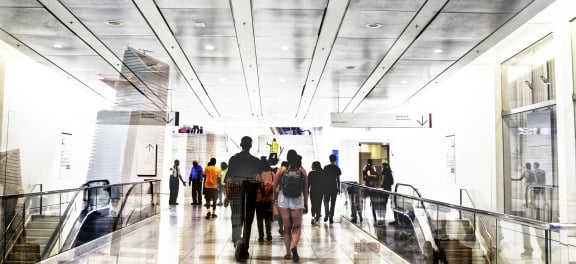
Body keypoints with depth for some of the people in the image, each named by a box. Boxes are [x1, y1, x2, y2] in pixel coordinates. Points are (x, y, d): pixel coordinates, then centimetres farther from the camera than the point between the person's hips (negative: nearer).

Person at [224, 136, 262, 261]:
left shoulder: (233, 159, -1)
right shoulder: (256, 161, -2)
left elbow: (229, 179, -4)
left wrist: (227, 195, 0)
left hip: (235, 191, 0)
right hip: (250, 192, 0)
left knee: (236, 219, 10)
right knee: (248, 221, 8)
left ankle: (238, 240, -17)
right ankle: (244, 250, 7)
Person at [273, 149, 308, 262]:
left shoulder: (281, 170, 0)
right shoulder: (302, 171, 2)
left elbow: (274, 186, 4)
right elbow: (306, 190, 4)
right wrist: (306, 204, 12)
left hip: (283, 201, 1)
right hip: (298, 201, -1)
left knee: (287, 228, 12)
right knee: (297, 227, 9)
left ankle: (288, 253, 13)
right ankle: (294, 246, -16)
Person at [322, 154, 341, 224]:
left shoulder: (325, 167, -1)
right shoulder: (337, 168, -1)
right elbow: (338, 179, -1)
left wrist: (323, 188, 8)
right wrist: (339, 188, 7)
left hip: (326, 187, 0)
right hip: (334, 187, 0)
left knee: (326, 202, 12)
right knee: (333, 203, 6)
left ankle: (326, 215, -3)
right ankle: (331, 217, 4)